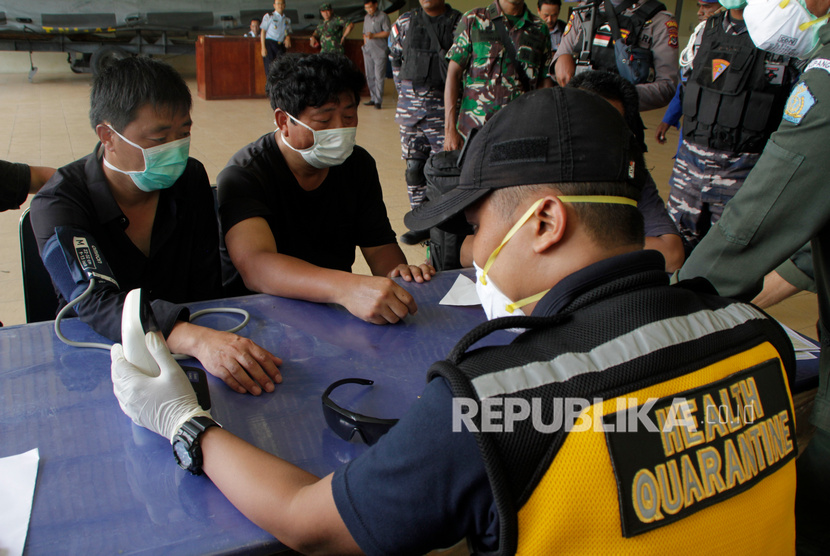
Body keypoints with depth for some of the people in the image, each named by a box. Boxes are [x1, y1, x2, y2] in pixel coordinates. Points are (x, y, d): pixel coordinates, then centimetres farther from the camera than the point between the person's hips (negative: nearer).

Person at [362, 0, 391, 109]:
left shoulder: (383, 16, -4)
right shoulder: (366, 17, 17)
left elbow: (388, 32, -11)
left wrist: (374, 35, -18)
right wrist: (365, 42, 10)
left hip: (379, 51, -7)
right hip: (368, 51, 7)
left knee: (379, 77, -9)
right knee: (370, 76, 7)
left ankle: (378, 101, -7)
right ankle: (373, 98, 15)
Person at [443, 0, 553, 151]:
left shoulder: (540, 29, 14)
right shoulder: (473, 20, 7)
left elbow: (545, 84, 13)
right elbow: (453, 74, 3)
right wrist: (450, 130, -5)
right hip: (474, 127, -2)